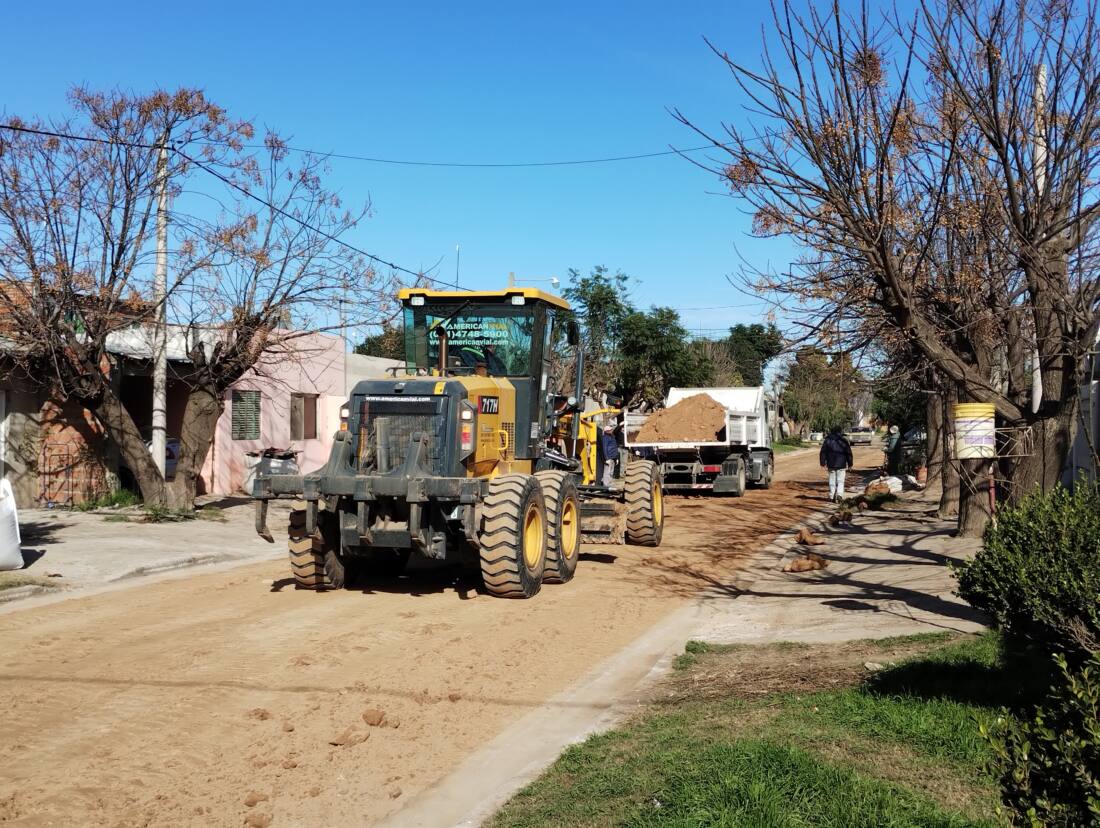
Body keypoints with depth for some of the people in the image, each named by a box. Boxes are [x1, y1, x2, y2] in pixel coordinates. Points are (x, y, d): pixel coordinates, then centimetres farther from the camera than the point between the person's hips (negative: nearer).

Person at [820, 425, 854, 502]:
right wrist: (849, 464, 9)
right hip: (841, 465, -1)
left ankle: (832, 496, 9)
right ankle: (839, 494, -16)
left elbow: (823, 452, 3)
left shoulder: (827, 440, 2)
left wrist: (823, 463, 8)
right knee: (840, 481, 3)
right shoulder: (844, 440, -1)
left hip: (831, 465, 1)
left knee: (832, 481, 9)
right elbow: (849, 453, 2)